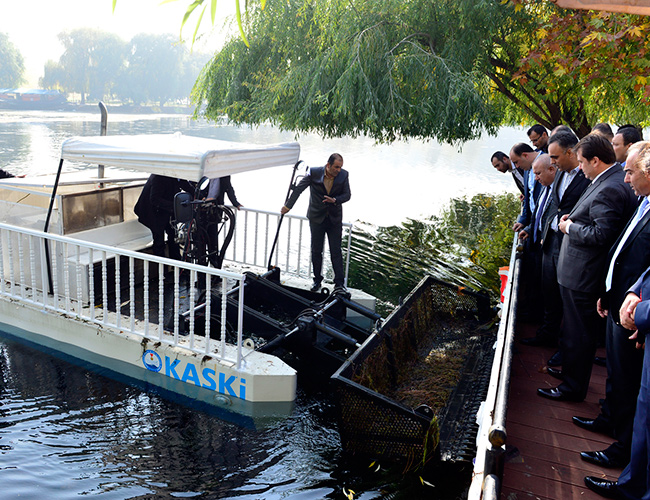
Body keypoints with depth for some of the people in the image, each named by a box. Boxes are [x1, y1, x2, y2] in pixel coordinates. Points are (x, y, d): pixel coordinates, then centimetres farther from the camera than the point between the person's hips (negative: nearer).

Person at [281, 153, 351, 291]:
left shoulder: (343, 175, -9)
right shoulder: (314, 172, -12)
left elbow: (347, 195, -1)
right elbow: (298, 189, -4)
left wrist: (335, 200, -21)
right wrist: (288, 206, -2)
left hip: (335, 219, 0)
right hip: (316, 217, 0)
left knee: (336, 251, 1)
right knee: (316, 250, 7)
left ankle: (339, 282, 9)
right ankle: (317, 281, 20)